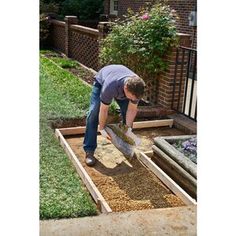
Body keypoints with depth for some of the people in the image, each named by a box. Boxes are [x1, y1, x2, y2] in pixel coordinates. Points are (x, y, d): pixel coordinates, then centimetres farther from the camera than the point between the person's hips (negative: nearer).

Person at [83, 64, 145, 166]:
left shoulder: (137, 87, -34)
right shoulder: (110, 86, -47)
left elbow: (132, 109, -20)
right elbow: (104, 110, -33)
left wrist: (128, 128, -24)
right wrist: (102, 129, -23)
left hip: (120, 81, 4)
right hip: (101, 81, -4)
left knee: (127, 114, -5)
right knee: (94, 112, -19)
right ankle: (89, 150, -13)